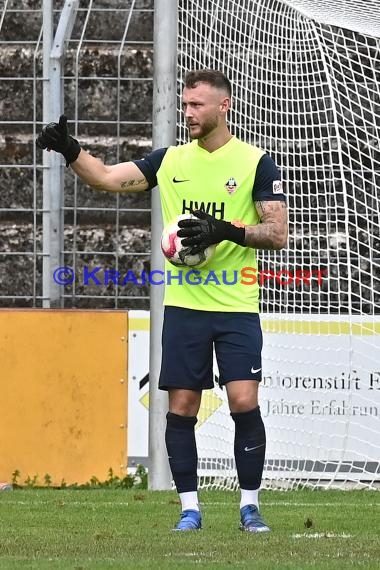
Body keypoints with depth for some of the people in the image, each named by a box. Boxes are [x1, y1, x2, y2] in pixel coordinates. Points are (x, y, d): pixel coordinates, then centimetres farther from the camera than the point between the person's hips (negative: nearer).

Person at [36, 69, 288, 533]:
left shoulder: (255, 163, -2)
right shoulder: (170, 160, 9)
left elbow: (278, 234, -5)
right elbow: (106, 178, 6)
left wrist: (225, 230, -18)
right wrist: (70, 150, -11)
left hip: (236, 307, -3)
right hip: (183, 304, 3)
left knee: (244, 402, -11)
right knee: (181, 407, 1)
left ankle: (249, 506, 1)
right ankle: (189, 508, 9)